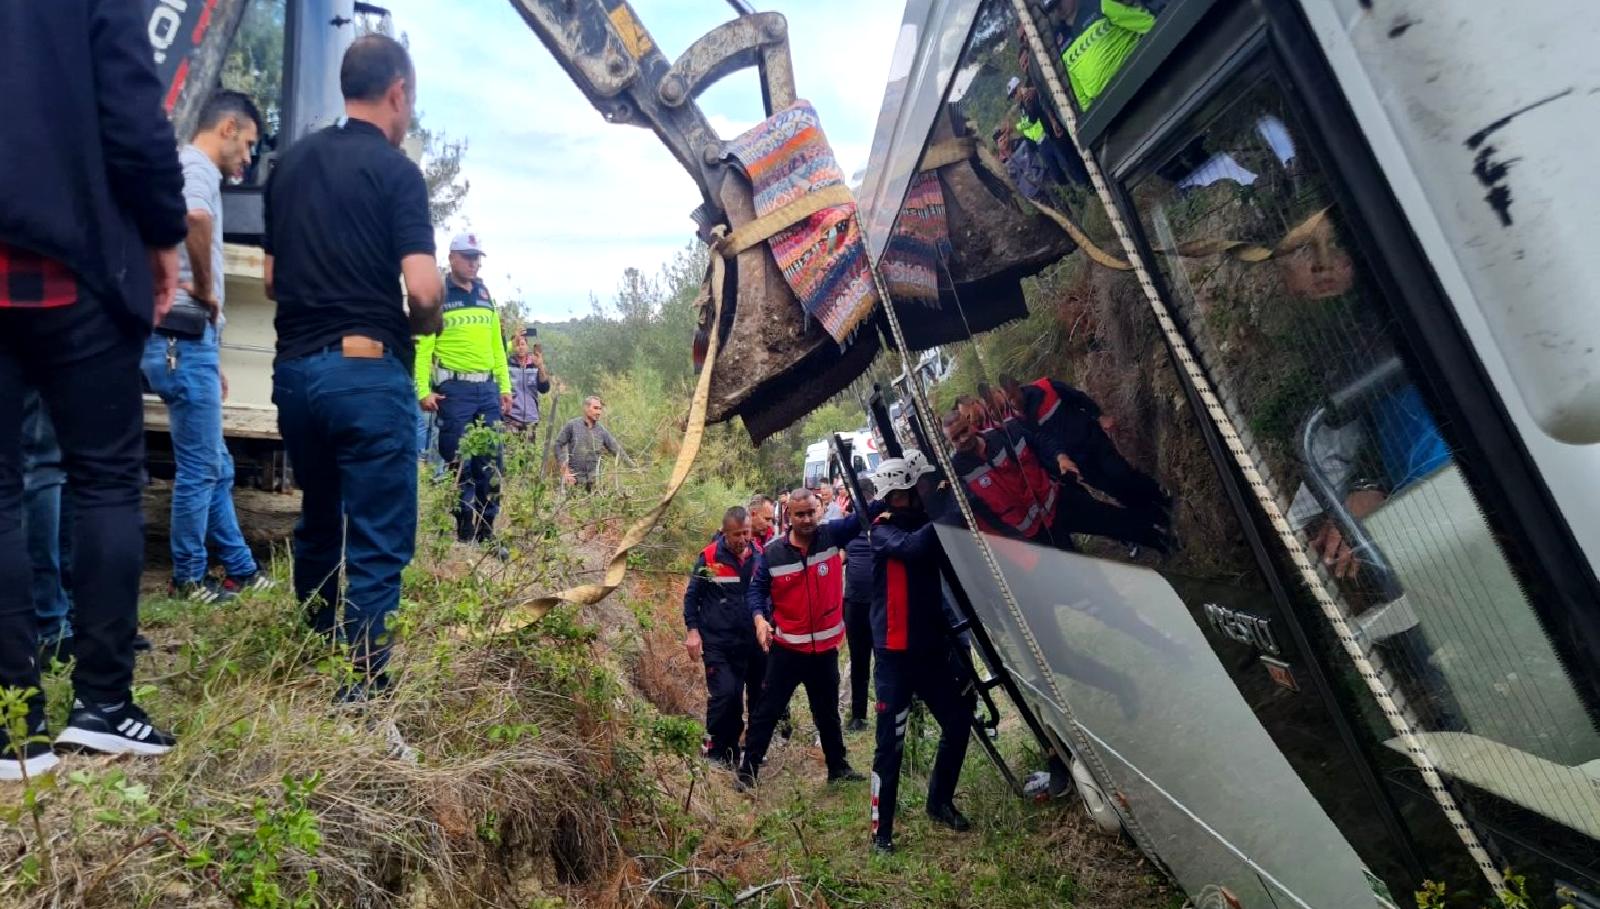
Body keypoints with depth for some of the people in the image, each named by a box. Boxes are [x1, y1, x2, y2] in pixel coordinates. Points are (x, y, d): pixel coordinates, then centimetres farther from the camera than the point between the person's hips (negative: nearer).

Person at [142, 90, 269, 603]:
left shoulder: (191, 172, 23)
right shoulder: (197, 167, -8)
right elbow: (196, 219, -35)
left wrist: (208, 356, 25)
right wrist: (207, 290, -19)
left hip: (184, 339, 10)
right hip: (185, 339, -10)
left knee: (217, 466, 15)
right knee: (200, 469, 0)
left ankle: (241, 571, 23)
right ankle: (188, 579, 13)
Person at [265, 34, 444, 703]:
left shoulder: (290, 164, 14)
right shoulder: (395, 170, -7)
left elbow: (272, 280, 19)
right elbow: (423, 290, -17)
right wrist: (421, 325, 3)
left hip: (294, 366, 7)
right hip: (366, 368, -7)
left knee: (318, 527, 21)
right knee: (378, 543, -2)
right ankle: (362, 689, -1)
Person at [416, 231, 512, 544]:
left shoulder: (486, 296, 16)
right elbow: (422, 346, -8)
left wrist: (505, 386, 14)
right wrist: (424, 390, -15)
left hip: (488, 389, 5)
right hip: (454, 389, -5)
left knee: (491, 464, 5)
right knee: (459, 465, 0)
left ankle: (486, 533, 14)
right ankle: (465, 535, 7)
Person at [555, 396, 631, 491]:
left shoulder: (602, 430, 6)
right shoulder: (572, 425, -2)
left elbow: (616, 449, 7)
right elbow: (558, 445, 0)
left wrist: (633, 467, -1)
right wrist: (564, 469, -6)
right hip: (575, 478, -2)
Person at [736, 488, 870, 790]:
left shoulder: (832, 535, -7)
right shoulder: (772, 552, -8)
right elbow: (756, 589, -1)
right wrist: (759, 618, -18)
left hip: (825, 647, 2)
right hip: (787, 648, -2)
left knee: (828, 713, 20)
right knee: (767, 712, 4)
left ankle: (838, 768, 37)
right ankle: (747, 771, 15)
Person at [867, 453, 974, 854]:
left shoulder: (924, 524, 9)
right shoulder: (884, 531, -11)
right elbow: (913, 547, -32)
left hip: (933, 647, 7)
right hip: (896, 653, -7)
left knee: (959, 721, 12)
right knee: (891, 742, -3)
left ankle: (940, 802, 32)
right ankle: (881, 829, 8)